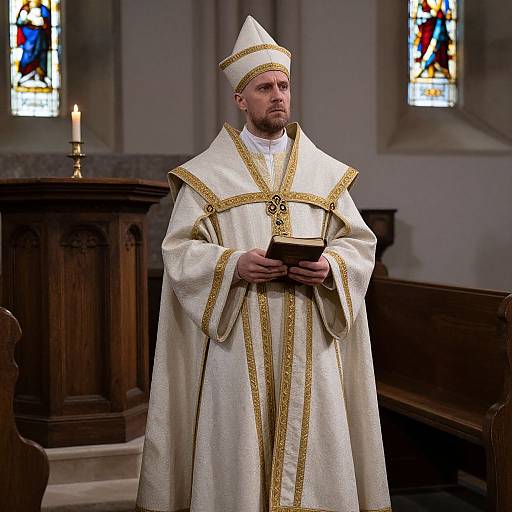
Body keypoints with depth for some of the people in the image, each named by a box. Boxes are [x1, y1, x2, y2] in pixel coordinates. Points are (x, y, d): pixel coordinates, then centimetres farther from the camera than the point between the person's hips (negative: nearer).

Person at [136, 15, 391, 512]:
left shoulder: (326, 172, 10)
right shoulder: (207, 173, 3)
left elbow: (360, 242, 8)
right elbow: (178, 250, -2)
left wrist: (329, 267, -12)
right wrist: (233, 265, -18)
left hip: (308, 342, 2)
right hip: (238, 343, -2)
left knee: (313, 454, 4)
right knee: (240, 456, 1)